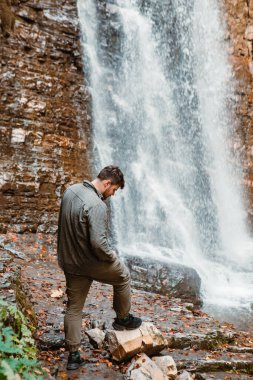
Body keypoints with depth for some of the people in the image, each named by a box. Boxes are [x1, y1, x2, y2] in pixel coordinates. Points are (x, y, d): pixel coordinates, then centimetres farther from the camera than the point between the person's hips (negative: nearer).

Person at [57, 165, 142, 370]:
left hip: (69, 261, 7)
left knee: (73, 307, 17)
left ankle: (73, 355, 27)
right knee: (123, 276, 21)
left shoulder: (71, 191, -1)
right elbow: (98, 243, -31)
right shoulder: (97, 205, -28)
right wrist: (112, 257, -11)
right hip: (90, 263, -7)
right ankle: (123, 318, 37)